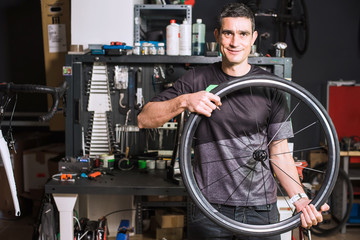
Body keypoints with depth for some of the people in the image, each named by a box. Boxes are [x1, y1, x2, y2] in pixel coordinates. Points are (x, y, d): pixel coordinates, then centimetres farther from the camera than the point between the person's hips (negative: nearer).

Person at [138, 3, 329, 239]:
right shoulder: (197, 80, 0)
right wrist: (184, 101, -21)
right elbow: (144, 119, -5)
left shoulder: (270, 87, 2)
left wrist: (300, 198, -11)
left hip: (261, 209, 1)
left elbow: (280, 153, 3)